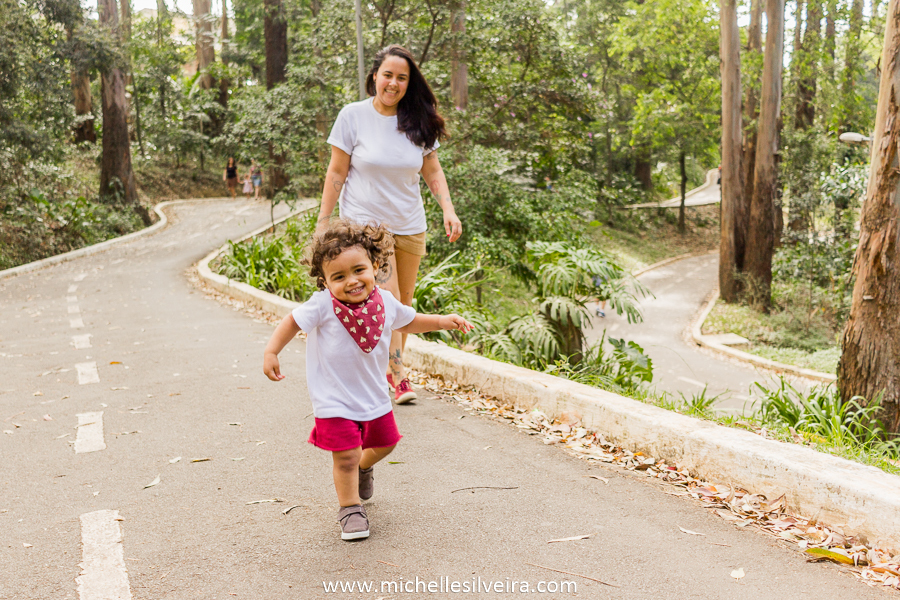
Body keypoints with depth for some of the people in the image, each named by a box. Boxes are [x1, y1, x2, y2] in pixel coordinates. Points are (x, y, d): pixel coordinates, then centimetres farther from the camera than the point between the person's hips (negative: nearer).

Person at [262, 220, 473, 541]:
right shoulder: (323, 305, -22)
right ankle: (350, 509, 15)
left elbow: (409, 321, 12)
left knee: (384, 442, 23)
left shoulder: (385, 302, -6)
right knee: (345, 456, -8)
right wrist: (271, 351, -21)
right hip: (335, 400, -5)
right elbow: (294, 322, -10)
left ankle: (363, 468, 56)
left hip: (374, 395, 6)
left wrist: (445, 321, 6)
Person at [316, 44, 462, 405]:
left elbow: (433, 172, 8)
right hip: (365, 222, -4)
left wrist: (448, 209, -6)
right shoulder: (354, 116, -5)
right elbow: (336, 173, -2)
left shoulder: (418, 122, 3)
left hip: (410, 226, 4)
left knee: (403, 304, 10)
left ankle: (391, 371, 25)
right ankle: (398, 376, -12)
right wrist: (323, 221, -4)